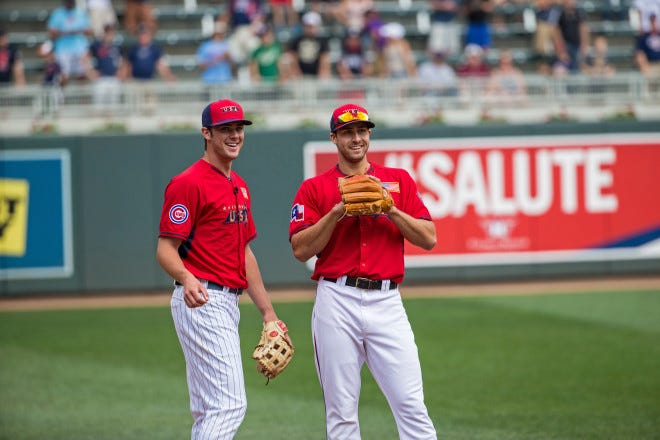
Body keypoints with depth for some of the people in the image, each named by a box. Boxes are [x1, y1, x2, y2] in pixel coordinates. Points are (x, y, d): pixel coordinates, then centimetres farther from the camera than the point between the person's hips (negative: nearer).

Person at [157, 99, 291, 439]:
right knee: (229, 405, -16)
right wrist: (186, 279, -39)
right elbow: (165, 249, -18)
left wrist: (268, 312, 21)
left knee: (209, 411, 11)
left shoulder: (239, 186, 17)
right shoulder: (189, 182, -11)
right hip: (201, 300, -10)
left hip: (227, 305, 10)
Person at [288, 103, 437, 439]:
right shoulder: (314, 188, 8)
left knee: (411, 404, -7)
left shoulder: (399, 181, 13)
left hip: (387, 301, 1)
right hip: (337, 302, -1)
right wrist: (339, 211, -11)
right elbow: (301, 249, -3)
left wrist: (390, 209, -7)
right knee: (341, 411, 1)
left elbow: (429, 239, 5)